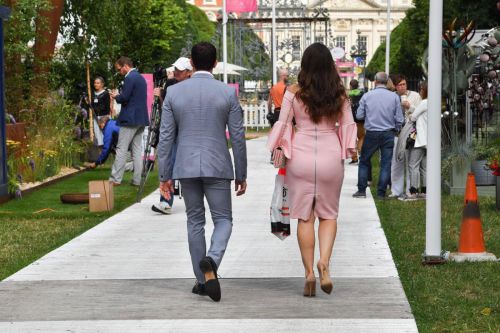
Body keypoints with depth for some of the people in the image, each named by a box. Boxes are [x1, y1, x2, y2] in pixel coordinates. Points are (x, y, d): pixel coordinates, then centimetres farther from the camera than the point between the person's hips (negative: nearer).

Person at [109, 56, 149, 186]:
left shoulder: (129, 78, -14)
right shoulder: (140, 77, 16)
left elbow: (124, 97, -20)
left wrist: (116, 96, 1)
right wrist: (119, 95, 15)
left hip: (130, 119, -9)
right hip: (141, 118, 9)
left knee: (121, 149, -5)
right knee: (137, 150, 9)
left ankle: (115, 179, -4)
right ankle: (137, 180, 8)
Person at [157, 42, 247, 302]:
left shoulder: (174, 92, -1)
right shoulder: (228, 93, -4)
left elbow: (166, 137, 0)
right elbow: (238, 137, -3)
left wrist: (164, 176, 5)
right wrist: (241, 175, 7)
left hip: (186, 167, 2)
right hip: (217, 167, -2)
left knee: (195, 221, 14)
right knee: (223, 220, 8)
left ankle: (202, 280, 16)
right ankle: (211, 261, -21)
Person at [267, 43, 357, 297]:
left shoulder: (294, 93, -5)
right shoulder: (340, 94, -2)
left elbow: (282, 124, -1)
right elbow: (348, 125, 2)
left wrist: (279, 148, 13)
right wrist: (348, 150, 17)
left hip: (300, 156, -1)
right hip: (330, 157, 1)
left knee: (305, 217, 7)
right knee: (328, 214, 12)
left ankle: (309, 272, 3)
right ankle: (324, 261, -10)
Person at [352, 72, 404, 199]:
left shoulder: (367, 96, -3)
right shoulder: (394, 97, -2)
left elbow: (359, 115, 0)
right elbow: (399, 119, -2)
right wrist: (396, 130, 16)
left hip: (371, 133, 0)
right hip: (388, 134, 0)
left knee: (364, 161, 13)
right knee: (386, 164, 6)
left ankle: (361, 190, 10)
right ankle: (381, 192, 5)